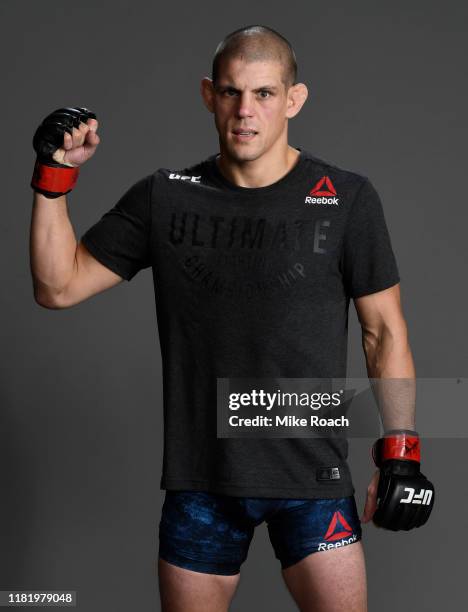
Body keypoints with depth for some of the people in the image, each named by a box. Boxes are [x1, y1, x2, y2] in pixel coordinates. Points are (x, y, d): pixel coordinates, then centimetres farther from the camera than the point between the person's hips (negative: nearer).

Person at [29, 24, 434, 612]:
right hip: (200, 475, 2)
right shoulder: (163, 197, 2)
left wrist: (400, 454, -4)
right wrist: (55, 176, -6)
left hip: (312, 474, -2)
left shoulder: (346, 199, -2)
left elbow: (384, 331, 2)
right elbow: (58, 286, 5)